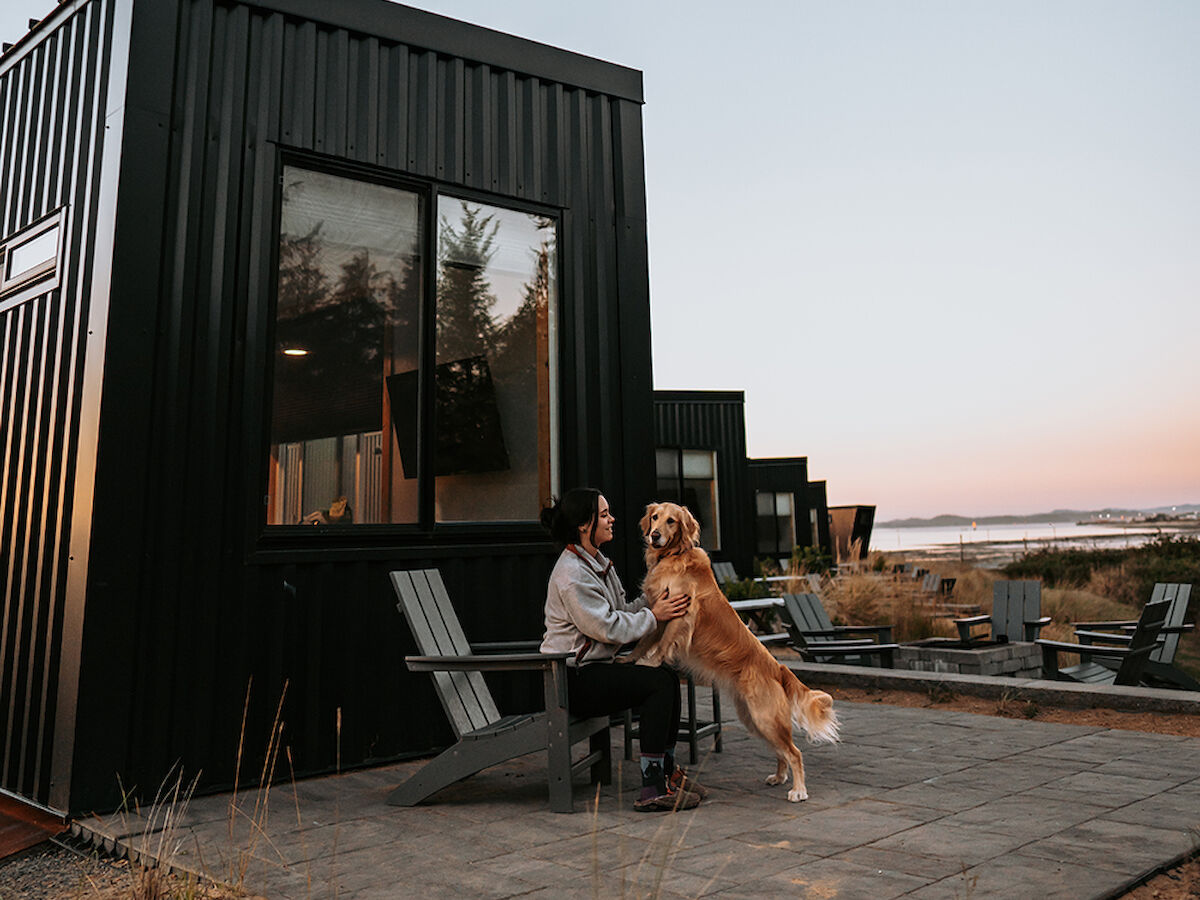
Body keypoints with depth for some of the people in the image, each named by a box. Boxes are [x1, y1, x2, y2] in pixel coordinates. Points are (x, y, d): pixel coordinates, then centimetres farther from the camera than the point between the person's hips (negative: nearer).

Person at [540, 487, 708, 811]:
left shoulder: (598, 562, 14)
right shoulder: (572, 573, -19)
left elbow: (620, 612, 14)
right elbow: (608, 628, -21)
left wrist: (651, 601, -2)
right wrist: (653, 616, -12)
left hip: (595, 667, 10)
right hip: (572, 679, -10)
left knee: (669, 676, -1)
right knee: (660, 681, -18)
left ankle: (667, 771, 8)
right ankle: (652, 789, -15)